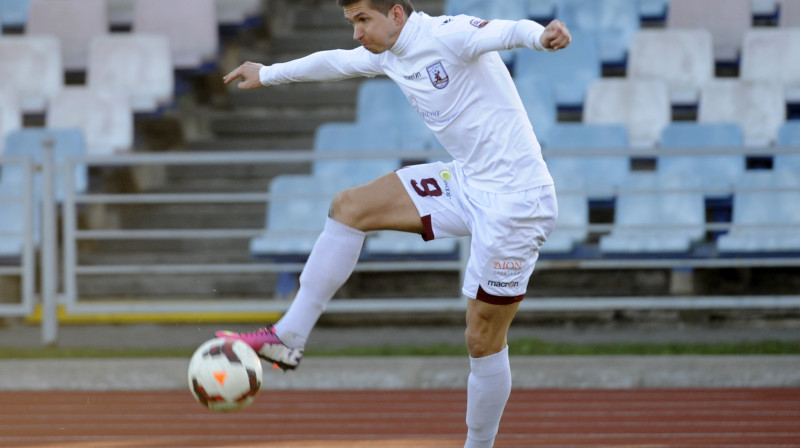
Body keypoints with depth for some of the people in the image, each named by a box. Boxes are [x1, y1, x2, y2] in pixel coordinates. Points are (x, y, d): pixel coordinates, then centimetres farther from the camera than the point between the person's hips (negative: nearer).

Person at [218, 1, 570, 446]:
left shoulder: (448, 36, -18)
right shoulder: (389, 55, 9)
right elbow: (336, 62, 28)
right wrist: (268, 74, 44)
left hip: (514, 201, -9)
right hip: (467, 183, 9)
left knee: (484, 339, -3)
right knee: (350, 206, 5)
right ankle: (288, 337, 9)